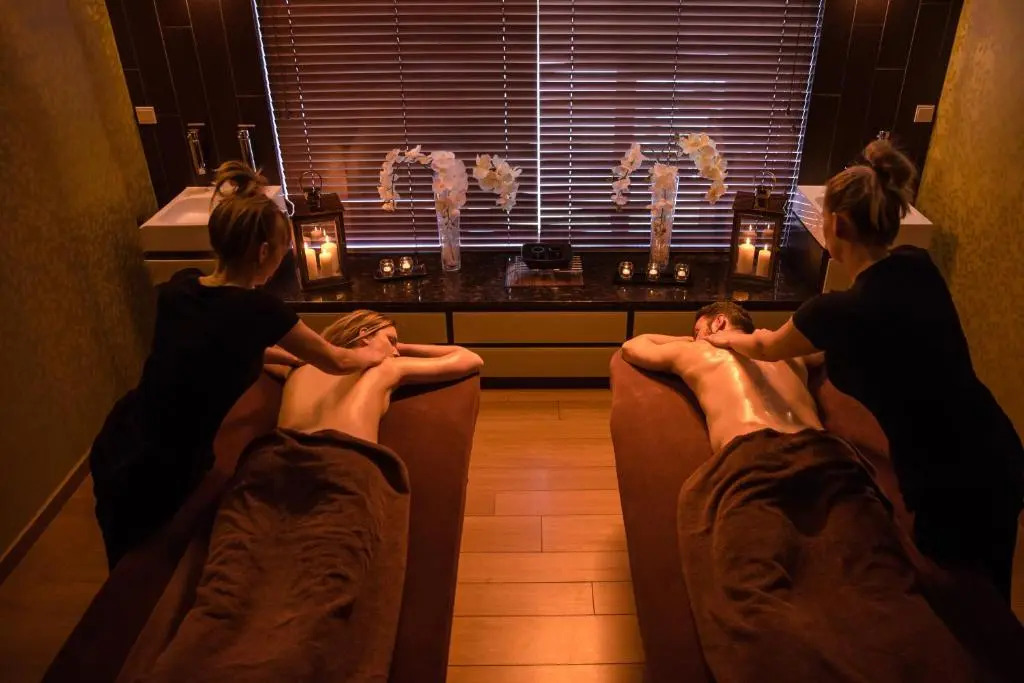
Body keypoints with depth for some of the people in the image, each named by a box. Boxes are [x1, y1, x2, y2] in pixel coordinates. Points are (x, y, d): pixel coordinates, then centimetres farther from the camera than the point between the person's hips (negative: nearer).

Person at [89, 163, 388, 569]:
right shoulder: (257, 308, -25)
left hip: (116, 451, 6)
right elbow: (336, 362, -7)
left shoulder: (179, 287, -4)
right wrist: (371, 356, 15)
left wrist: (289, 356, 22)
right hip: (157, 472, -6)